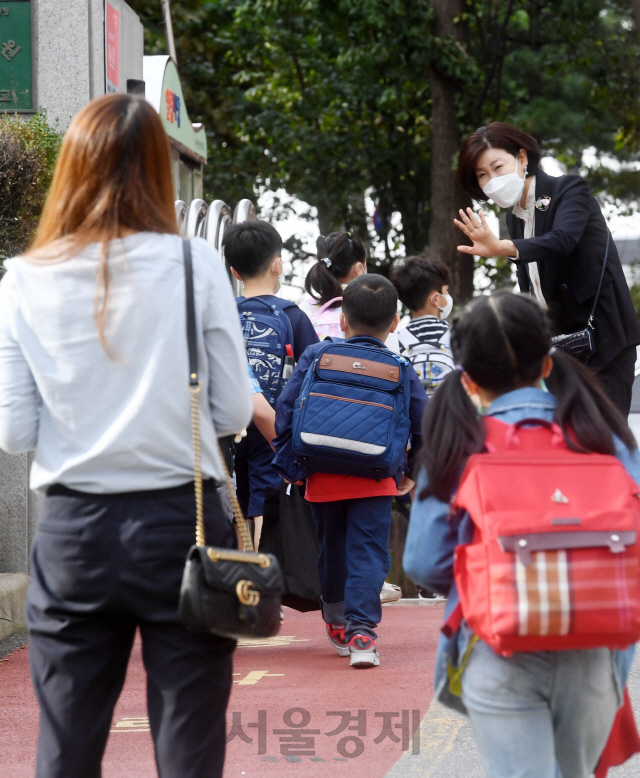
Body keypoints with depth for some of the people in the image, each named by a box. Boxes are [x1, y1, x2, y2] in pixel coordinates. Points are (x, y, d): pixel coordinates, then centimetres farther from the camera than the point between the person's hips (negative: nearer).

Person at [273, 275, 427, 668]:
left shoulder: (316, 356, 2)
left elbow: (286, 408, 0)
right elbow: (423, 423, 4)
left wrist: (289, 462, 8)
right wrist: (412, 472, 17)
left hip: (322, 476, 2)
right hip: (375, 482, -2)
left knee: (332, 548, 18)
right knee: (368, 553, -3)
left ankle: (336, 623, 34)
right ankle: (360, 630, -19)